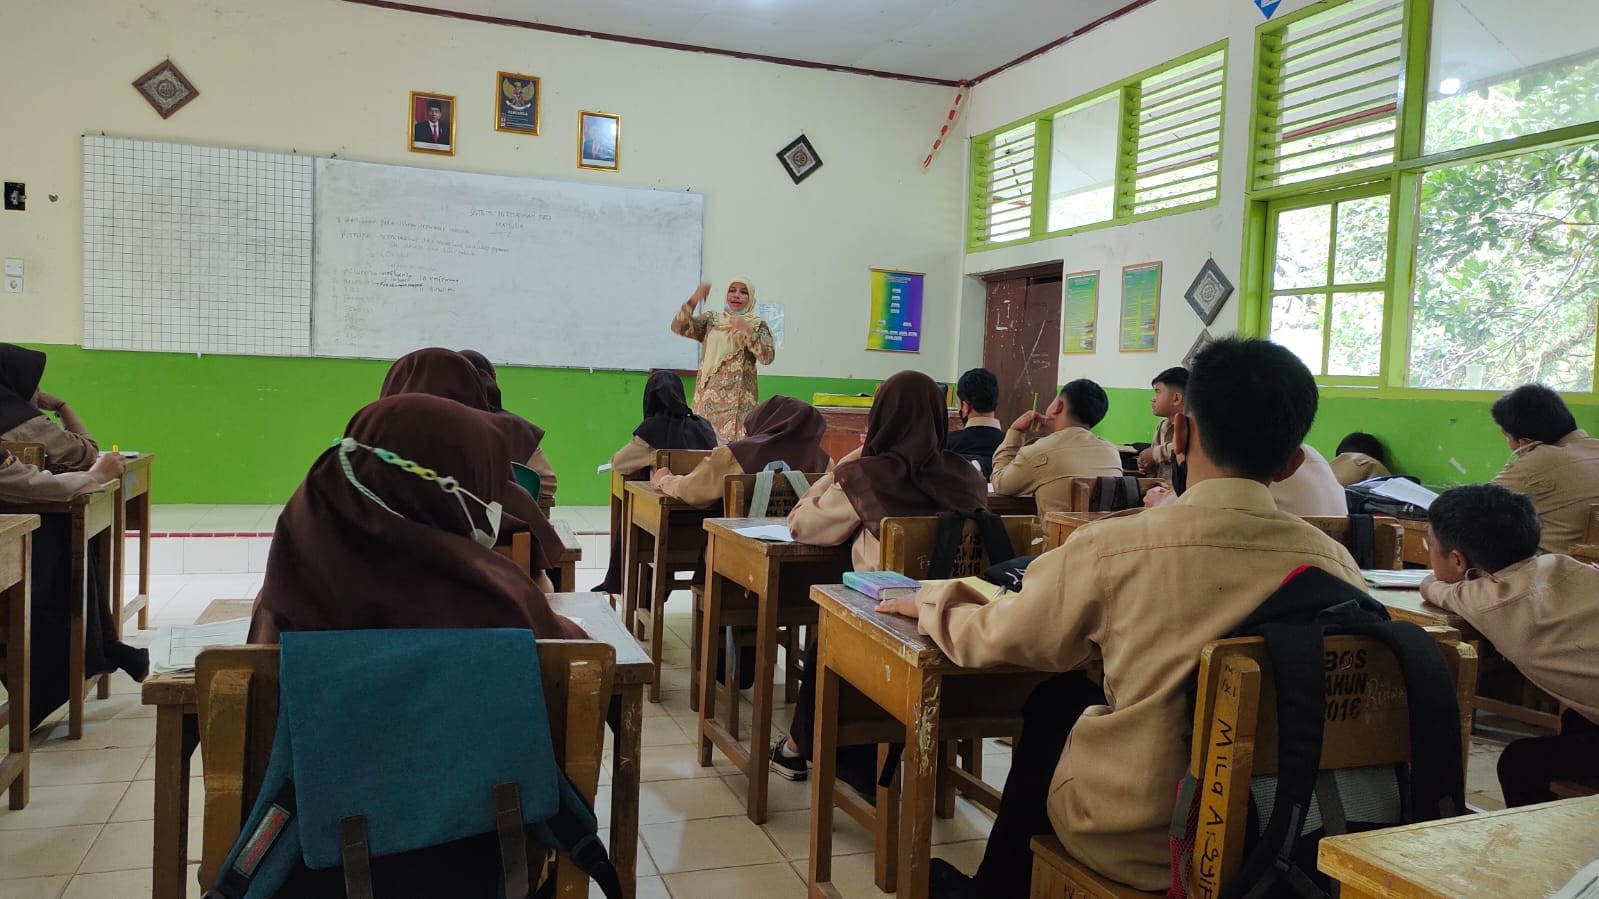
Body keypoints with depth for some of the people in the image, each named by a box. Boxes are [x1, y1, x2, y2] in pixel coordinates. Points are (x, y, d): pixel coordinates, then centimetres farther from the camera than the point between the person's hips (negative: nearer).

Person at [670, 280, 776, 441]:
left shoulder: (757, 324, 7)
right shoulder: (711, 319, 12)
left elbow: (768, 357, -7)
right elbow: (678, 327, 0)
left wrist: (747, 330, -17)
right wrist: (694, 300, -14)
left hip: (739, 398, -2)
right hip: (709, 395, 2)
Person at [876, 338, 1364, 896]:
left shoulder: (1112, 548, -21)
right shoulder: (1335, 565, -12)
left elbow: (988, 640, -4)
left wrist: (928, 600, 17)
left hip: (1134, 845, -3)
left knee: (1056, 702, 24)